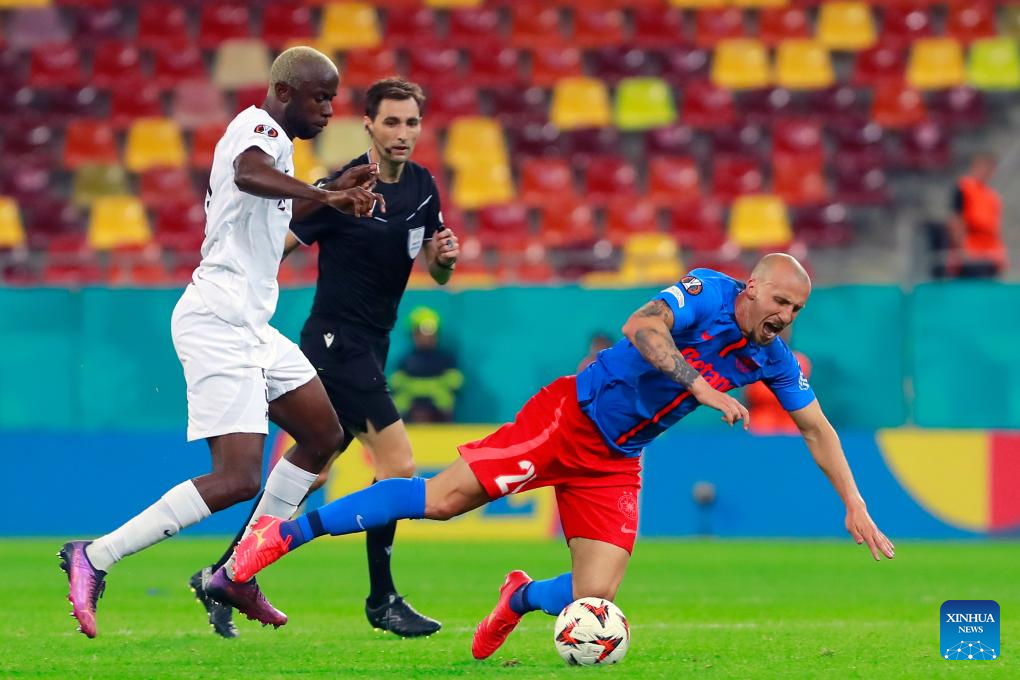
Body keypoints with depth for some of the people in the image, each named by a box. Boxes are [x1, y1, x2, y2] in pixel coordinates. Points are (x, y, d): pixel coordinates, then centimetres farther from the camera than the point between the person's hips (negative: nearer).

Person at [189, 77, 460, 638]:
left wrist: (444, 256, -7)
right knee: (398, 467, -13)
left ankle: (223, 576, 19)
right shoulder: (343, 188, -15)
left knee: (308, 476, 11)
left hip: (368, 351, 8)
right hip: (337, 343, -8)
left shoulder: (422, 187, 8)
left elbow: (437, 273, 15)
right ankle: (381, 601, -2)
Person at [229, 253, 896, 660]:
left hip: (614, 465, 5)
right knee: (445, 497, -16)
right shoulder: (708, 291, -15)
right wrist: (698, 386, -43)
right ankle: (287, 531, -6)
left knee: (593, 602, -12)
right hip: (570, 417, -5)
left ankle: (524, 597, 24)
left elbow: (818, 429, 15)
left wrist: (854, 504, 11)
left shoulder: (773, 359, 2)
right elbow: (641, 328, -34)